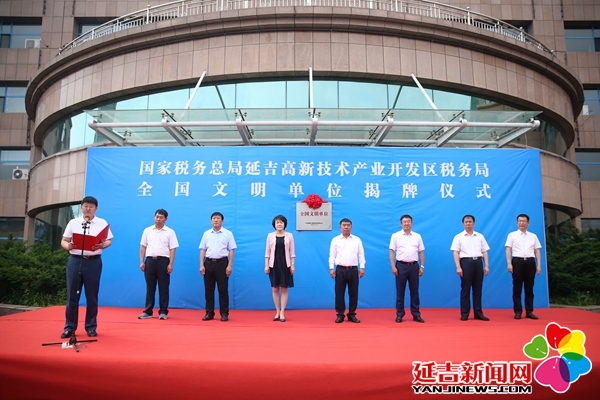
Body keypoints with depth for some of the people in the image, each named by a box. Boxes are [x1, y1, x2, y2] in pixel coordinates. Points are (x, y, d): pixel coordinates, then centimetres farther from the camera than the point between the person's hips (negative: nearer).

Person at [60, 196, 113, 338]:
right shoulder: (73, 222, 8)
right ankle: (69, 327, 14)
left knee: (92, 295, 6)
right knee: (72, 295, 4)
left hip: (93, 261, -1)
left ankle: (91, 327, 17)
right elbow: (63, 241, 8)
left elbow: (109, 241, 2)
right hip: (75, 260, 1)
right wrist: (68, 246, -14)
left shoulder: (102, 223, 6)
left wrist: (102, 245, -19)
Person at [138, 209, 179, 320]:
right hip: (150, 260, 2)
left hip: (163, 261, -2)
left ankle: (163, 311, 9)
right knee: (150, 287, 7)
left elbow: (172, 249, -2)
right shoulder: (147, 230, 9)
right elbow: (143, 247, 10)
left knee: (163, 287, 2)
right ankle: (148, 311, 15)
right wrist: (142, 262, 3)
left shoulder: (170, 232, 2)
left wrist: (170, 264, -9)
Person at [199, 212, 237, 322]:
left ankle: (224, 313, 9)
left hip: (222, 263, -3)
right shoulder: (206, 234, 8)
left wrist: (230, 266, -8)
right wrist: (202, 265, 1)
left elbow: (231, 251, -1)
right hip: (209, 263, 3)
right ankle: (209, 313, 15)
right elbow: (203, 250, 9)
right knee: (208, 289, 6)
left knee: (223, 289, 1)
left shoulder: (228, 234, 1)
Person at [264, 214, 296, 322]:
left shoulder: (289, 236, 1)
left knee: (284, 289, 2)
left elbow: (292, 252, 2)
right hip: (274, 264, 1)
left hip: (285, 264, -1)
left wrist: (292, 265, -3)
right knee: (275, 289, 6)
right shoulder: (270, 235, 2)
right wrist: (266, 265, -2)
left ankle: (282, 313, 8)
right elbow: (267, 251, 3)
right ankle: (277, 312, 16)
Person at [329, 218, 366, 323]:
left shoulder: (357, 240, 7)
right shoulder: (335, 240, 4)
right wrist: (331, 268, -5)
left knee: (353, 293, 5)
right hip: (340, 269, -1)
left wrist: (362, 267, -2)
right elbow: (332, 255, 3)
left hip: (353, 269, 1)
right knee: (339, 293, 1)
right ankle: (340, 315, 11)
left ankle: (352, 315, 15)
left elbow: (361, 254, 6)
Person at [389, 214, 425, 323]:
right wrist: (393, 266, -9)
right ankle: (399, 314, 10)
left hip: (414, 266, 2)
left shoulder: (417, 236, 8)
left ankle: (416, 314, 13)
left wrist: (422, 266, 2)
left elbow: (421, 252, 9)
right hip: (401, 265, -2)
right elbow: (392, 252, -2)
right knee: (400, 291, 3)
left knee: (414, 291, 6)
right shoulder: (396, 236, 0)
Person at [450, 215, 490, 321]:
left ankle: (478, 313, 14)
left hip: (478, 262, 3)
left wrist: (486, 265, 3)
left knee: (478, 289, 7)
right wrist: (458, 267, -12)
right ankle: (464, 313, 6)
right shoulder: (459, 237, 2)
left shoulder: (480, 236, 12)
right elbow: (456, 253, -3)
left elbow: (484, 252, 11)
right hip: (465, 262, -3)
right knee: (465, 289, 0)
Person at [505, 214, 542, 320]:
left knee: (529, 288, 6)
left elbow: (537, 251, 12)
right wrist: (509, 263, -10)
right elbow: (508, 250, 0)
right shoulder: (512, 235, 5)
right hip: (517, 261, -3)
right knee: (517, 288, 0)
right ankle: (518, 311, 5)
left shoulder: (533, 236, 14)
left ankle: (529, 311, 12)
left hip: (530, 262, 3)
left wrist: (538, 265, 4)